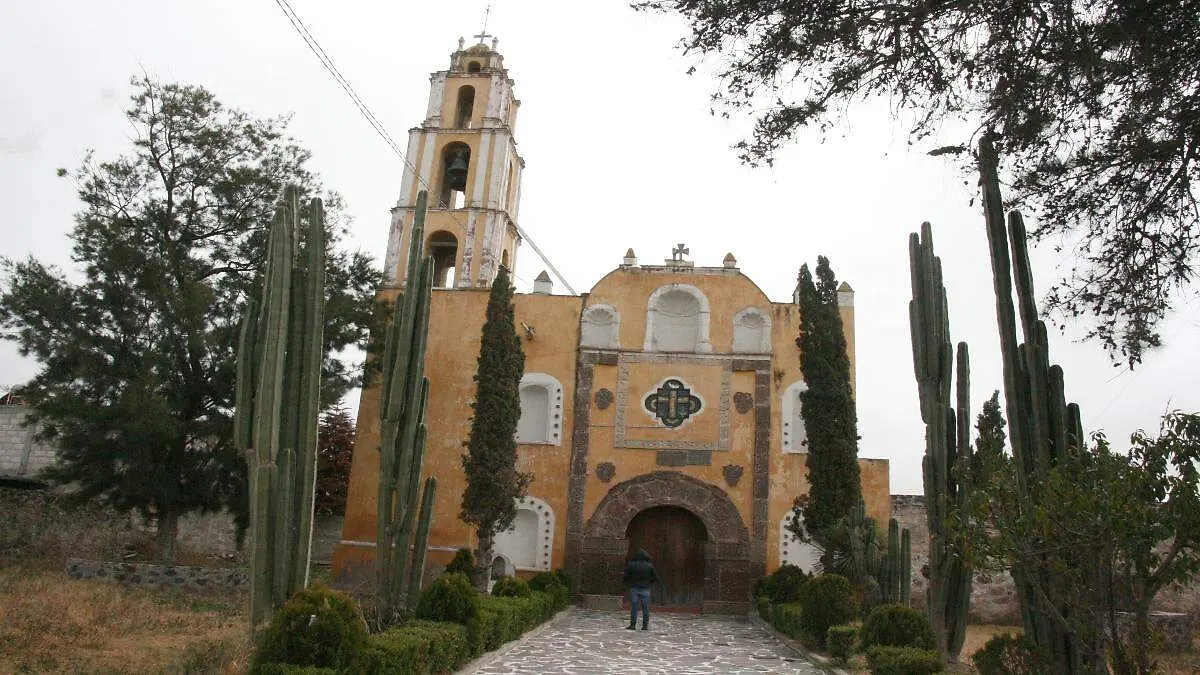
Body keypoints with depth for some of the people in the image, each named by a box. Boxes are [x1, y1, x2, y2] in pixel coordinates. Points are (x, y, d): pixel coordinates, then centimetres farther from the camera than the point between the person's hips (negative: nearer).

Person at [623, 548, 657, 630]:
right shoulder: (649, 566, 1)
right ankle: (645, 625, 2)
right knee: (645, 608, 4)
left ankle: (633, 624, 0)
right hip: (645, 589, 0)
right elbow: (654, 578, 4)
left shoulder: (631, 565, -1)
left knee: (633, 607, 3)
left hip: (634, 588, 0)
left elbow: (626, 577, -1)